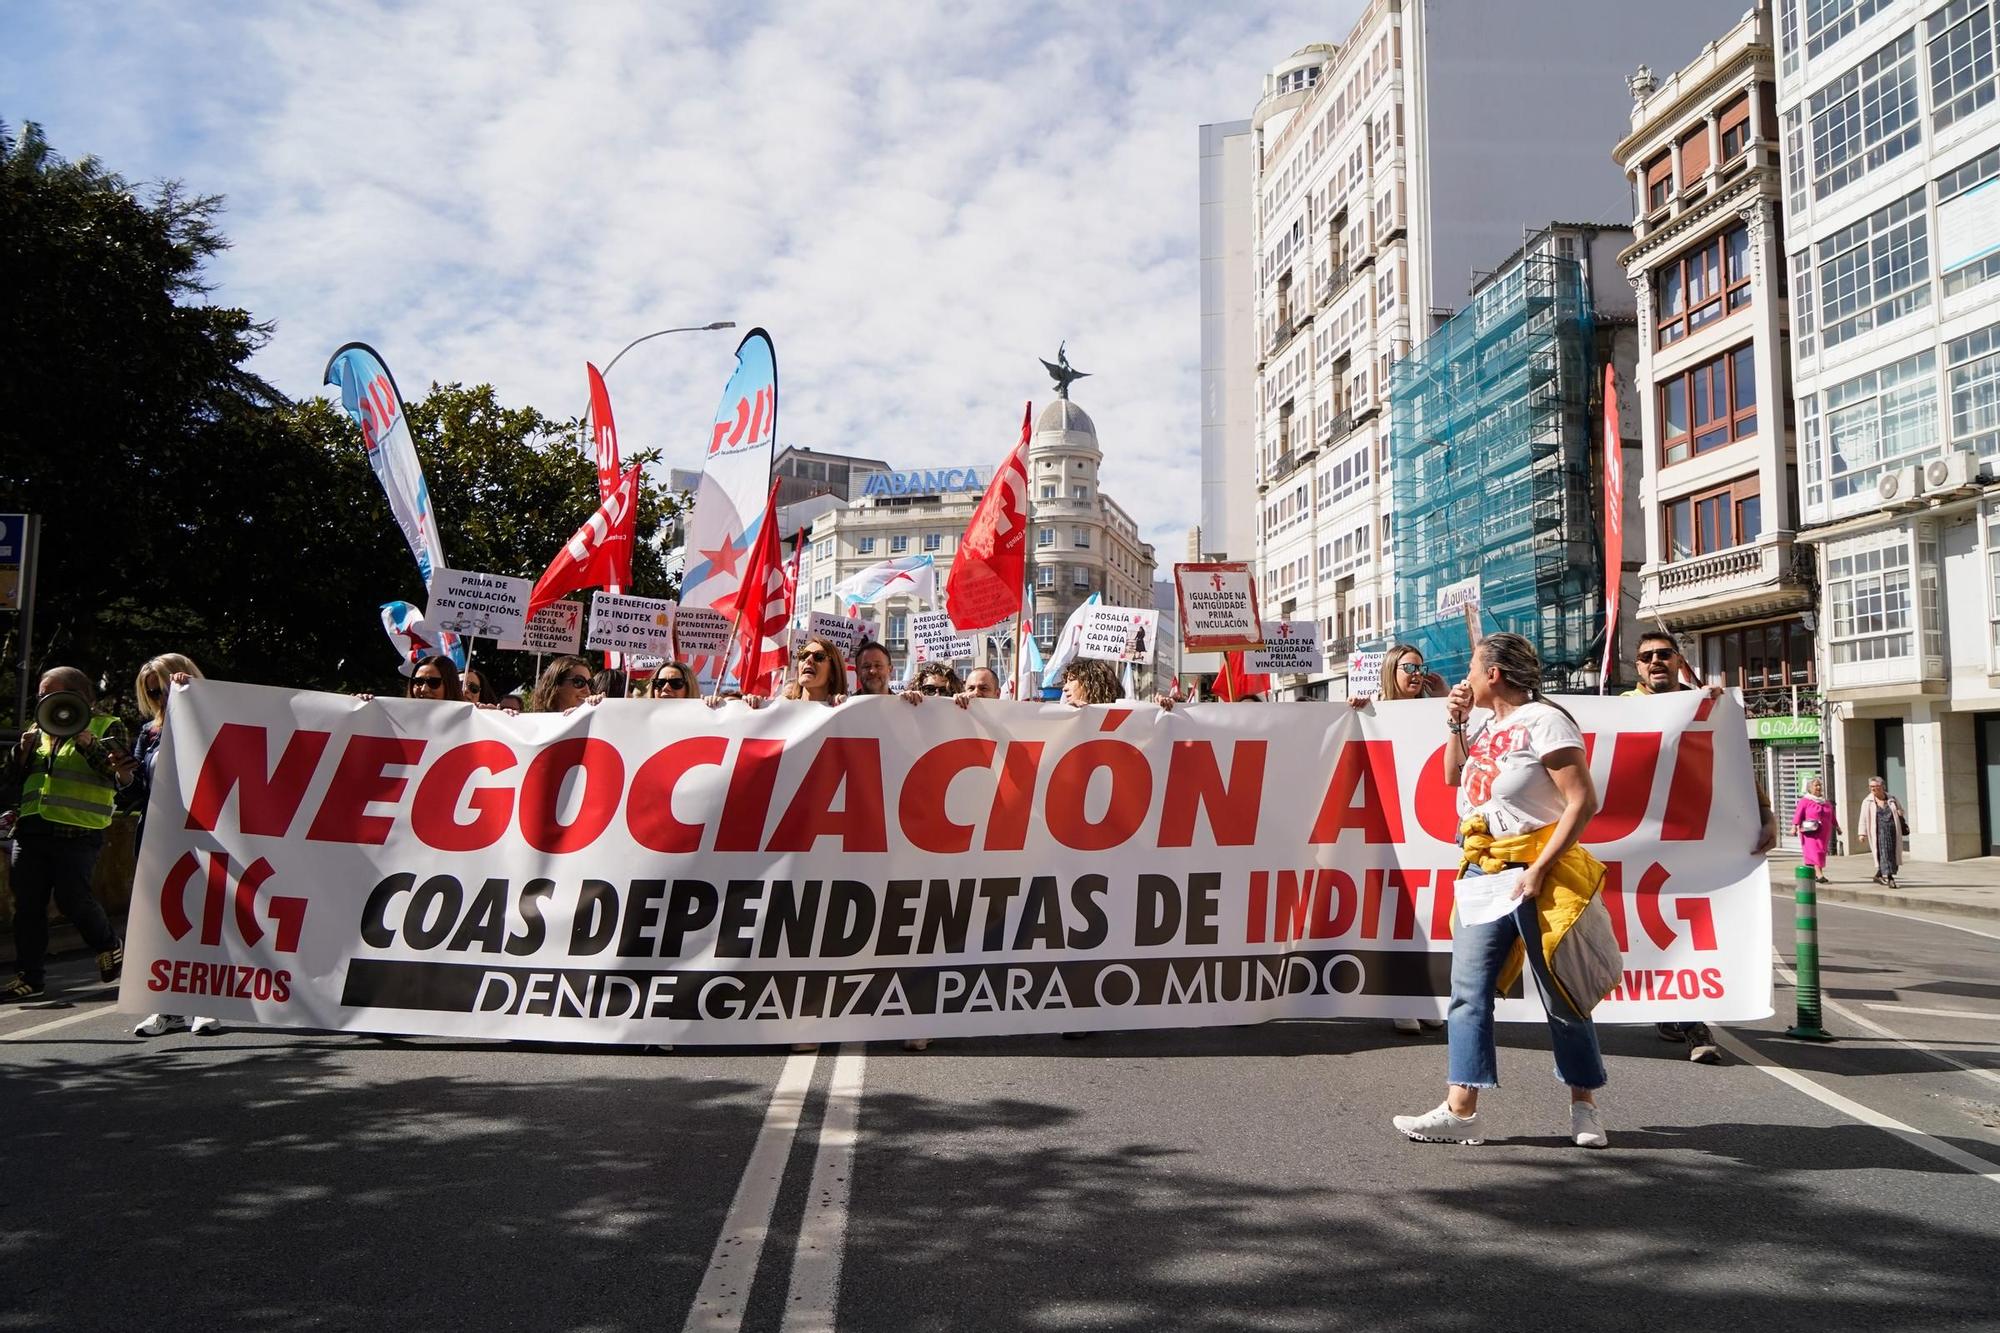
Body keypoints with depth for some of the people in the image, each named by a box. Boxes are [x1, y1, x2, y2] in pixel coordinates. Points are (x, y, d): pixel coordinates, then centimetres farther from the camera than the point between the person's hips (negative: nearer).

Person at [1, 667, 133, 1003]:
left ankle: (110, 945, 12)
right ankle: (30, 977, 12)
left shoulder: (105, 727, 3)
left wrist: (89, 745, -20)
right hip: (31, 829, 6)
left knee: (71, 896, -13)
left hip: (78, 832, -6)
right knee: (27, 902, 5)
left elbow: (122, 776, -10)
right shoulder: (40, 732, 19)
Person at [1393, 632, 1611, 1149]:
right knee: (1469, 988, 2)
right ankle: (1460, 1111, 4)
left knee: (1559, 995, 3)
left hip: (1534, 870, -8)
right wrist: (1456, 724, 10)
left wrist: (1539, 870, -20)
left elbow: (1583, 801, -17)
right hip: (1483, 869, 8)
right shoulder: (1483, 721, 12)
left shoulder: (1544, 722, -12)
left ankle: (1585, 1107, 18)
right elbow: (1453, 776, 25)